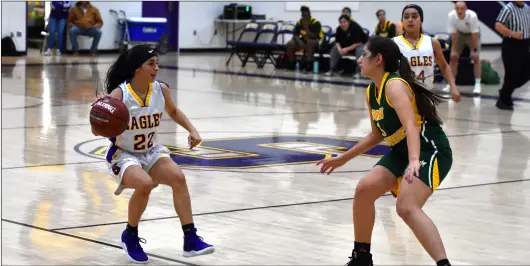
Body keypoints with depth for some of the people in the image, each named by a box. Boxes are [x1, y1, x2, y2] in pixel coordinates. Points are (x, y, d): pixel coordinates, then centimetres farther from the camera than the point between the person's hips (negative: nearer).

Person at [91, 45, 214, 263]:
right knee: (144, 184, -32)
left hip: (152, 152, 5)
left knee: (178, 177, -21)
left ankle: (190, 239, -17)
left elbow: (173, 111, 16)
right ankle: (130, 237, -6)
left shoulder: (161, 90, -8)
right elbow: (97, 131, -23)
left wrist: (192, 130, 2)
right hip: (123, 155, -5)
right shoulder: (118, 95, -23)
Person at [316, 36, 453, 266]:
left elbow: (411, 125, -34)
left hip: (430, 150, -9)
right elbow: (377, 134, 21)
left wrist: (414, 161, -50)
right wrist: (343, 159, 25)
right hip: (402, 151, 9)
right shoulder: (371, 92, 9)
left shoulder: (394, 85, -20)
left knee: (407, 208, -26)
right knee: (364, 189, 2)